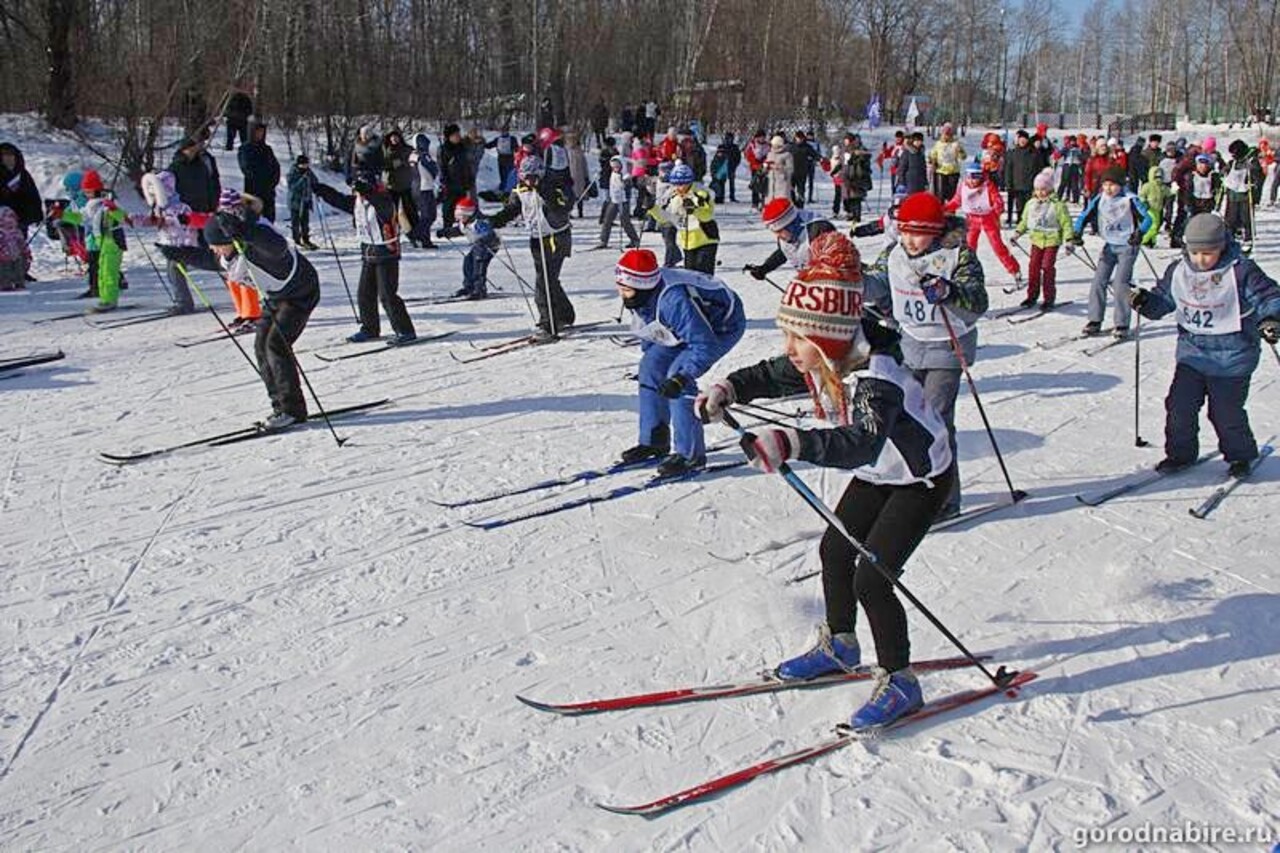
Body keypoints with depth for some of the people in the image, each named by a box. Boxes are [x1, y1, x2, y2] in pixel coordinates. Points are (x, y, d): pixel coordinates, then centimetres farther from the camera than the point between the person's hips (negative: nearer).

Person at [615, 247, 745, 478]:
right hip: (693, 322, 9)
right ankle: (654, 441, 15)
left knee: (676, 375, -22)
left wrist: (682, 377, -44)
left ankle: (691, 454, -14)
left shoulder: (673, 300, -40)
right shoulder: (639, 295, -13)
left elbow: (705, 345, -39)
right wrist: (650, 355, 14)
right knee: (651, 367, 2)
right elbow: (647, 331, 10)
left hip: (724, 323, -9)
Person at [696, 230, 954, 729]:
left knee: (871, 577, -13)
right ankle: (840, 646, 37)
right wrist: (726, 390, -18)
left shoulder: (877, 378, -39)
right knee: (835, 552, 14)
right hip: (876, 474, 9)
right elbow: (770, 377, 2)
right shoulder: (818, 361, -13)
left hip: (922, 480, -9)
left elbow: (861, 443, -57)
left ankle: (899, 682, 6)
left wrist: (791, 443, -71)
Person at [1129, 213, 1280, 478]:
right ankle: (1180, 453, 20)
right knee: (1179, 405, -1)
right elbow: (1163, 301, 10)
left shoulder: (1241, 272, -14)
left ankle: (1240, 456, 27)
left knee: (1226, 413, 2)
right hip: (1192, 352, 4)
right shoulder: (1178, 271, 0)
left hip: (1231, 358, -4)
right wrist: (1145, 301, -11)